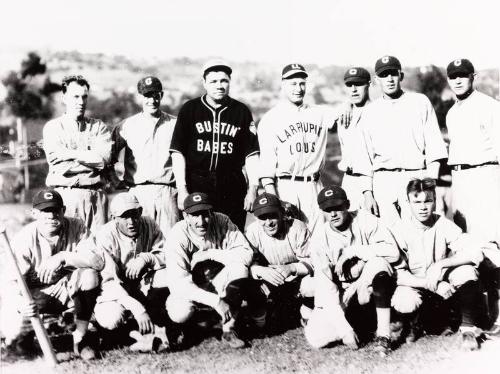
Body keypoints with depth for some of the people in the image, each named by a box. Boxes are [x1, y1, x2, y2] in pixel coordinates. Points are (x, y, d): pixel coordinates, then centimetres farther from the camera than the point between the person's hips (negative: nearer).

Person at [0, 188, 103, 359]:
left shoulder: (76, 227, -14)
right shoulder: (23, 239, -18)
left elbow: (98, 261, -26)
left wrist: (63, 257, -38)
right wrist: (21, 304, -43)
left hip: (65, 290, 2)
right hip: (30, 293, -1)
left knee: (89, 275, -29)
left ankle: (81, 337, -12)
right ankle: (25, 332, 14)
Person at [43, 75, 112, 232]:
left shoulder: (98, 126, 13)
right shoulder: (52, 127, 7)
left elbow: (104, 158, -5)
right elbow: (60, 166, -6)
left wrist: (72, 154, -5)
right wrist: (92, 158, -4)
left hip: (96, 195, 2)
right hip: (65, 195, -1)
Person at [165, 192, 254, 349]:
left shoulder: (222, 222, -17)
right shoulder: (176, 237, -23)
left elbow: (246, 254, -22)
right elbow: (178, 283, -30)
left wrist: (210, 254, -27)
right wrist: (215, 301, -37)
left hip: (218, 282, 2)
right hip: (189, 287, -2)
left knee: (239, 268, -27)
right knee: (179, 313, -31)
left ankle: (229, 328, -17)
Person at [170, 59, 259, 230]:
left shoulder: (241, 111, 8)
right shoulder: (189, 109, 6)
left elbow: (251, 154, 8)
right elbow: (178, 152, 3)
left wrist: (252, 189, 0)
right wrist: (182, 189, -5)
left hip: (233, 187, 1)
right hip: (196, 185, -1)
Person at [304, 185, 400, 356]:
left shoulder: (365, 220, -10)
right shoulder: (319, 238, -9)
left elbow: (393, 252, -23)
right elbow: (325, 286, -14)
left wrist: (353, 251, -24)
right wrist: (343, 327, -22)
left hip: (371, 288, -1)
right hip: (340, 294, 1)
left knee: (378, 262, -33)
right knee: (315, 337, -21)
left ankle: (383, 334, -25)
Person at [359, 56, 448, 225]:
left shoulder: (421, 102, 8)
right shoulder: (370, 112, 13)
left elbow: (434, 147, 4)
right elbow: (367, 155, 13)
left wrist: (430, 182, -6)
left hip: (416, 177, -1)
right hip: (383, 181, 2)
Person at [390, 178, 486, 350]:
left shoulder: (444, 225, -11)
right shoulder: (400, 231, -14)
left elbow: (475, 252, -22)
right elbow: (397, 273, -19)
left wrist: (440, 265, -33)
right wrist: (430, 284, -31)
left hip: (443, 282, 1)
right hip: (415, 284, -1)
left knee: (466, 271, -28)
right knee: (404, 302, -34)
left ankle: (468, 328, -11)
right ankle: (414, 324, 4)